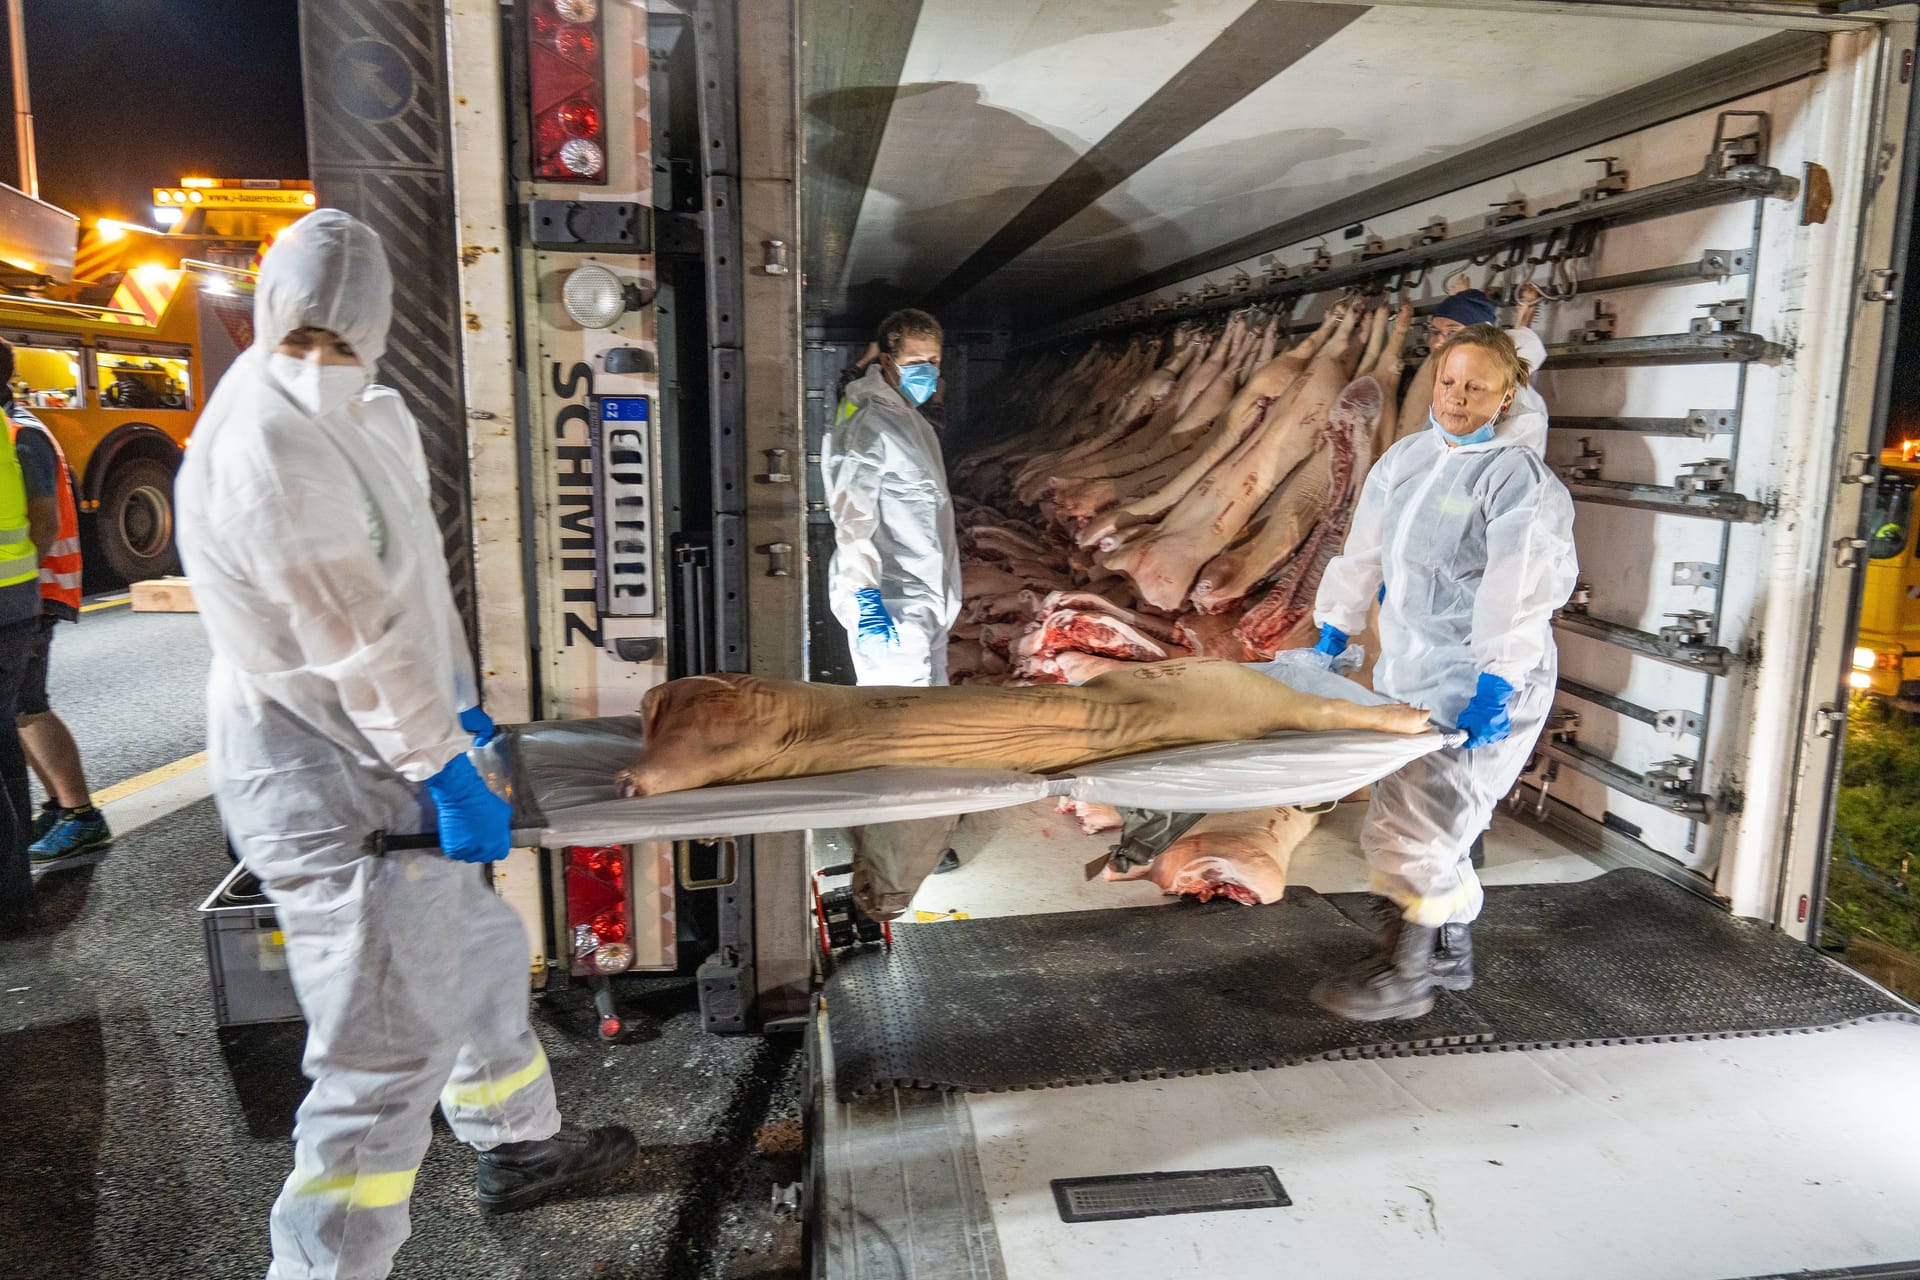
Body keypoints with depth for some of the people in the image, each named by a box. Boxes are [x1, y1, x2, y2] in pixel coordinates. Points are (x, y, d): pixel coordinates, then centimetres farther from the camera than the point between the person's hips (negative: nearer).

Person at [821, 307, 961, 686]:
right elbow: (852, 518, -21)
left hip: (928, 603, 10)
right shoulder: (869, 423, -12)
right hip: (893, 608, -10)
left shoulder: (913, 420, 18)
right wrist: (865, 600, -29)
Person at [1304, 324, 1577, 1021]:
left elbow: (1521, 588, -22)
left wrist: (1496, 683, -30)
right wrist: (1334, 628, 22)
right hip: (1408, 672, 8)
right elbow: (1365, 549, 18)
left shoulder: (1518, 476, -12)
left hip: (1482, 685, -8)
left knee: (1406, 827, -8)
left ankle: (1401, 978, 8)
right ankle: (1450, 954, 34)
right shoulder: (1407, 458, 10)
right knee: (1430, 820, 17)